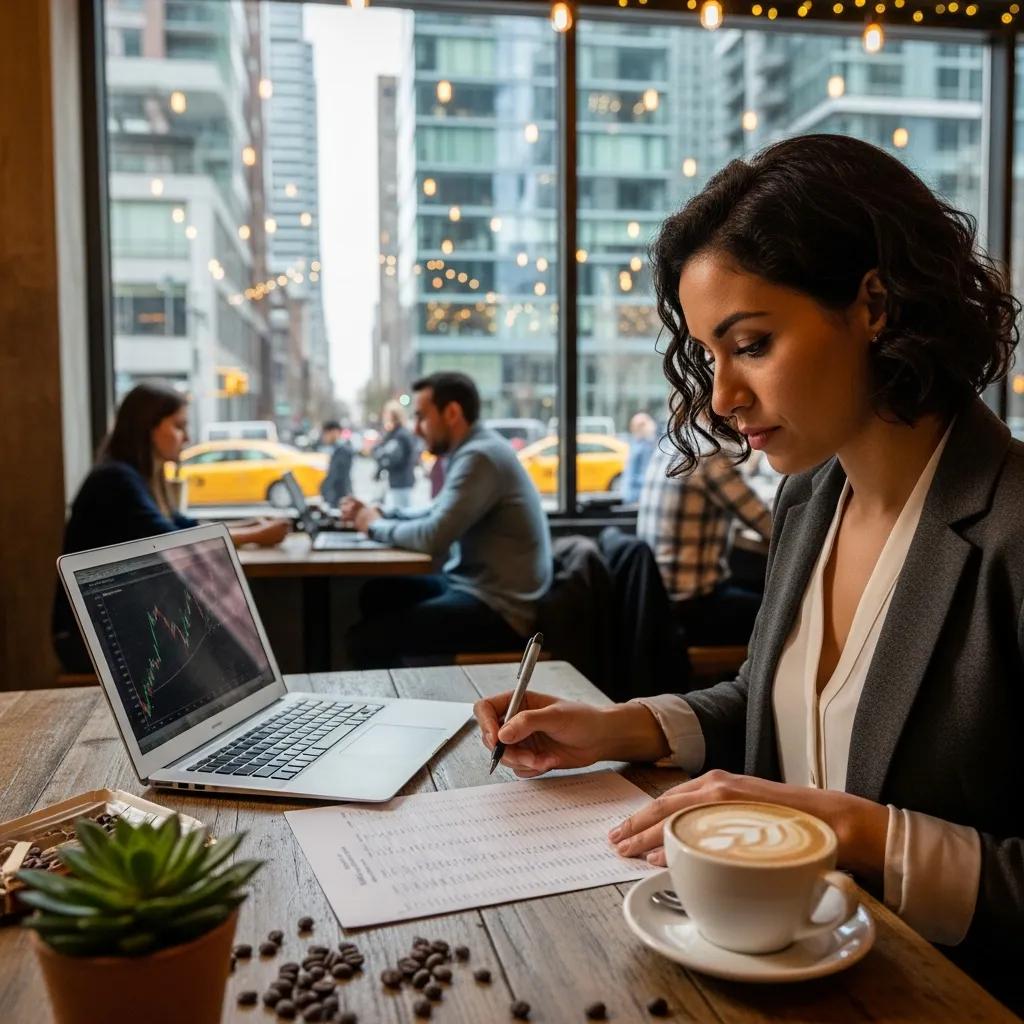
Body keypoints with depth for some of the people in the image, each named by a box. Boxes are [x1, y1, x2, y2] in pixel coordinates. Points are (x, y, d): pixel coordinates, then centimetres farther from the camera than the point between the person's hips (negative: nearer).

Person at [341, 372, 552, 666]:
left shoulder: (479, 456, -19)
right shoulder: (473, 450, 13)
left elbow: (434, 538, -25)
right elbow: (436, 515, 21)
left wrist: (376, 526, -7)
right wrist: (377, 514, 7)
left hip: (498, 609, -10)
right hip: (477, 586, 10)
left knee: (366, 640, -13)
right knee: (377, 593, 16)